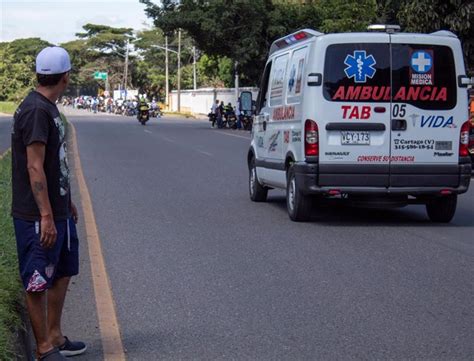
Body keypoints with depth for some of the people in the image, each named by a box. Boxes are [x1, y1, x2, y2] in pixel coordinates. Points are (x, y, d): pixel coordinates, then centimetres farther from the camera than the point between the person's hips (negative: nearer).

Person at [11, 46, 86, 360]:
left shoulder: (49, 109, 12)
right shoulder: (35, 111, -18)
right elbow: (34, 167, -22)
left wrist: (67, 202, 24)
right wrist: (46, 216, -24)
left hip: (59, 213, 10)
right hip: (38, 217, -10)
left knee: (62, 274, 18)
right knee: (38, 283, 1)